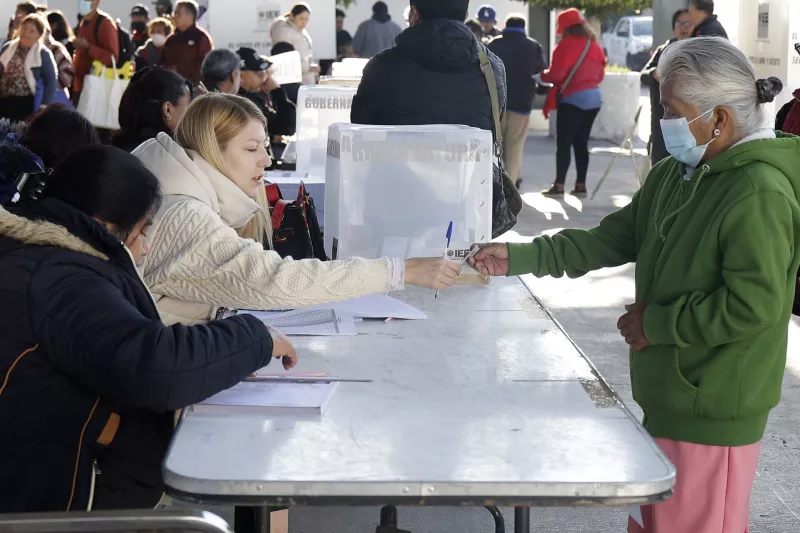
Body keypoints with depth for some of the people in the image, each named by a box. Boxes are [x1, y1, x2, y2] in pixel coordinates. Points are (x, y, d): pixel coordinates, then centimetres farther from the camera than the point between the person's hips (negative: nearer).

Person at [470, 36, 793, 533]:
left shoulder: (760, 193, -21)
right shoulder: (676, 175, 7)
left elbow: (753, 306, -25)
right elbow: (613, 239, 12)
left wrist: (656, 323, -16)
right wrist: (518, 258, 5)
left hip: (711, 413, -9)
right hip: (668, 395, 9)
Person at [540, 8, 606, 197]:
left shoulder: (566, 45, -10)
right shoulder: (595, 46, 12)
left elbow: (556, 74, -12)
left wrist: (542, 75, 7)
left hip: (573, 99, -7)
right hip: (593, 98, 7)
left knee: (564, 143, -3)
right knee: (581, 143, 11)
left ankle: (559, 185, -6)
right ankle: (581, 185, 10)